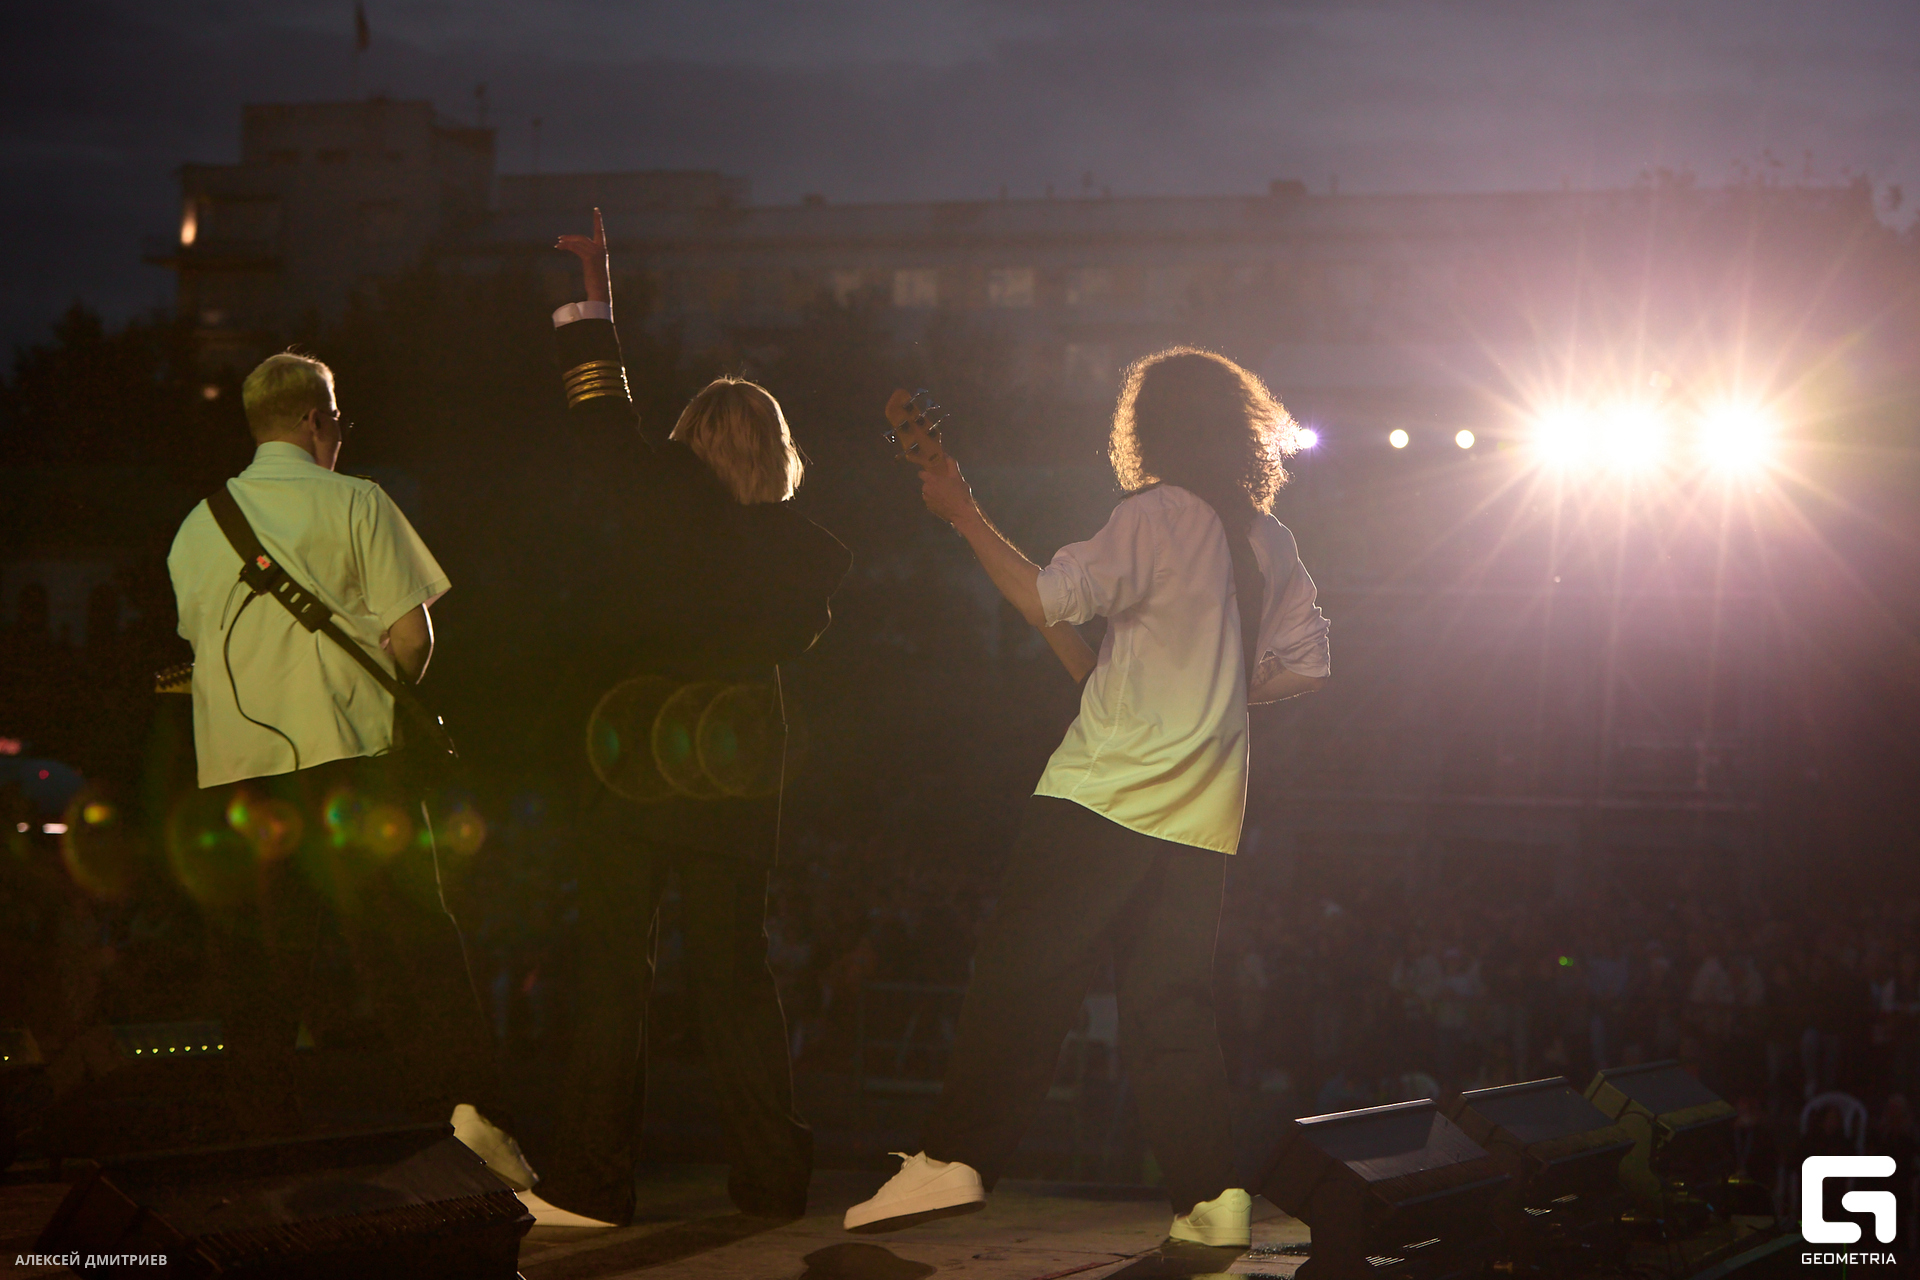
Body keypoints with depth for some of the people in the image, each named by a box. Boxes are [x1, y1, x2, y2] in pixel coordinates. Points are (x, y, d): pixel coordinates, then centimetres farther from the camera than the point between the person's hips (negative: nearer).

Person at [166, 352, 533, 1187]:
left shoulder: (197, 528, 12)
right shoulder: (355, 503, 0)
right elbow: (412, 635, -3)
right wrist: (386, 691, 15)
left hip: (232, 770, 3)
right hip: (347, 757, -3)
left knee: (257, 972, 7)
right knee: (409, 949, -2)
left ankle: (269, 1144, 7)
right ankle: (462, 1103, -13)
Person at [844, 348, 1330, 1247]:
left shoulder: (1157, 515, -8)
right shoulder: (1270, 543, 12)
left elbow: (1047, 599, -13)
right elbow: (1305, 662, 15)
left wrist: (962, 514, -6)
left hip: (1106, 792, -6)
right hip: (1204, 811, 6)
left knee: (1018, 974, -3)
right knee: (1171, 1003, 8)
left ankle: (953, 1158, -7)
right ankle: (1210, 1196, 0)